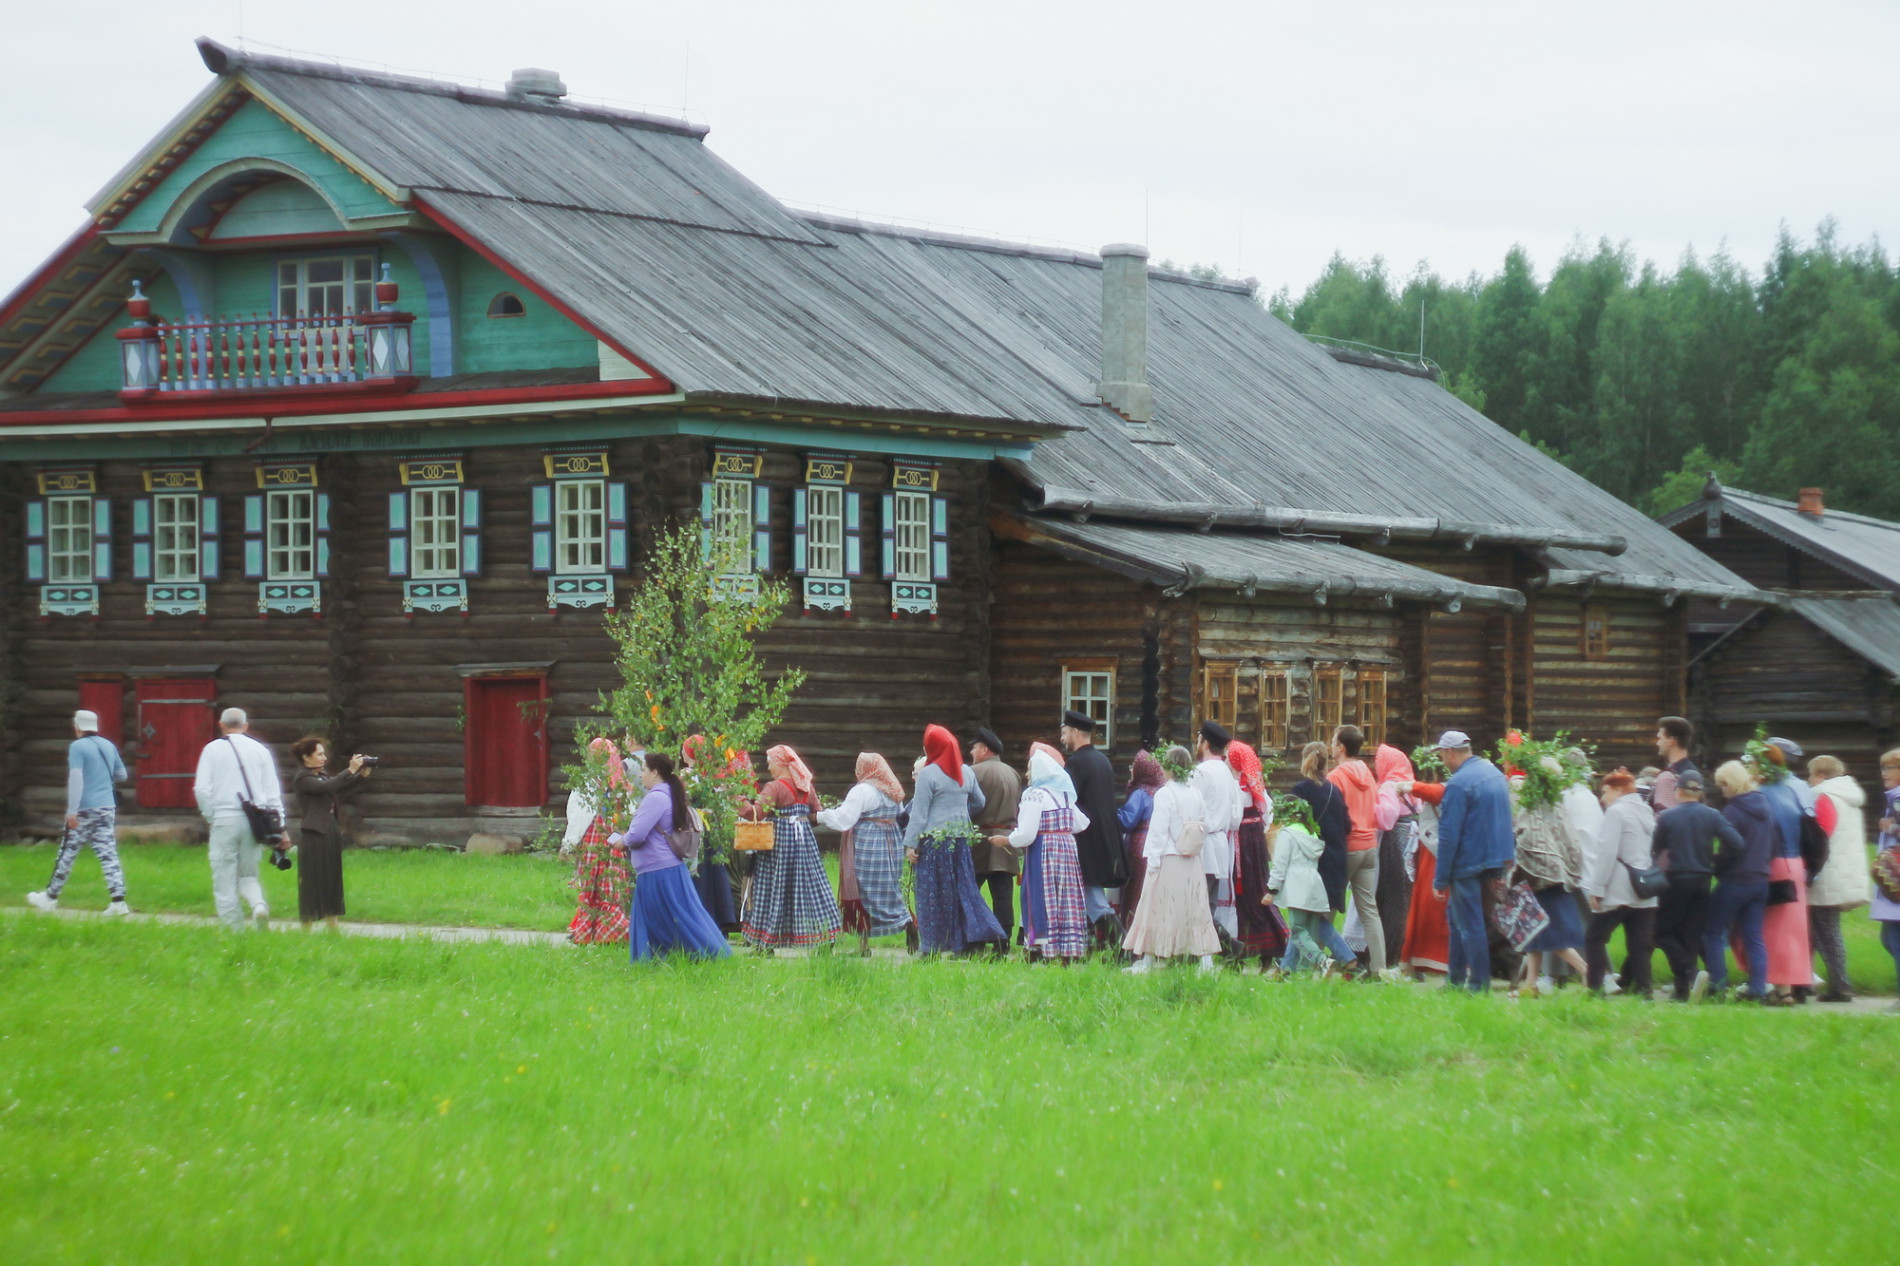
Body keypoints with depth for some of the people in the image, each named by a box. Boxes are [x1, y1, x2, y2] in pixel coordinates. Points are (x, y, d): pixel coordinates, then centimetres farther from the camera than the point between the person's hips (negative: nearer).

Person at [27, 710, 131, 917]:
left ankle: (50, 897, 16)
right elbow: (122, 775, 22)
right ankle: (118, 901, -9)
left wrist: (72, 811, -20)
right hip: (107, 809, 5)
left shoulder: (78, 747, -8)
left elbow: (76, 778, -17)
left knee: (68, 853, 5)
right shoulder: (108, 746, 12)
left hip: (84, 809, -5)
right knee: (108, 854, 1)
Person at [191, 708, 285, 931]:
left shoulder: (212, 749, 1)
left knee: (225, 881, 3)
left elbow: (202, 789, -5)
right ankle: (258, 903, -16)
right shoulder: (260, 750, 7)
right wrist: (279, 827, 8)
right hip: (254, 820, 3)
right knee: (247, 875, 14)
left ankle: (234, 931, -1)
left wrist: (210, 816, 9)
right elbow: (273, 791, 6)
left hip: (224, 819, -3)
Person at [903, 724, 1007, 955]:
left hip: (934, 839, -5)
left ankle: (931, 946, 3)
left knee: (933, 893, 0)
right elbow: (979, 803, 20)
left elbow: (919, 813, -12)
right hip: (961, 839, 6)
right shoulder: (966, 772, 8)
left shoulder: (928, 774, -10)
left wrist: (910, 844, -9)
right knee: (964, 889, 10)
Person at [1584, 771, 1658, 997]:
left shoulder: (1616, 812, -8)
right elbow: (1655, 851, 19)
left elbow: (1606, 852, -14)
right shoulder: (1647, 812, 16)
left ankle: (1597, 986, -4)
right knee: (1640, 945, 5)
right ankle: (1642, 990, -1)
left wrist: (1596, 889, -12)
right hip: (1646, 894, 7)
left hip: (1619, 892, -7)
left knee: (1594, 938, 3)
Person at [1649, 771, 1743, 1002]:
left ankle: (1689, 972, -16)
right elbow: (1736, 842, -11)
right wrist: (1716, 862, 5)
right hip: (1703, 882, 3)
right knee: (1691, 935, 10)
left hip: (1677, 881, -3)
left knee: (1662, 930, 7)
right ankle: (1683, 991, 6)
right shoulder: (1712, 816, -2)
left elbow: (1655, 850, 1)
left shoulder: (1666, 817, -7)